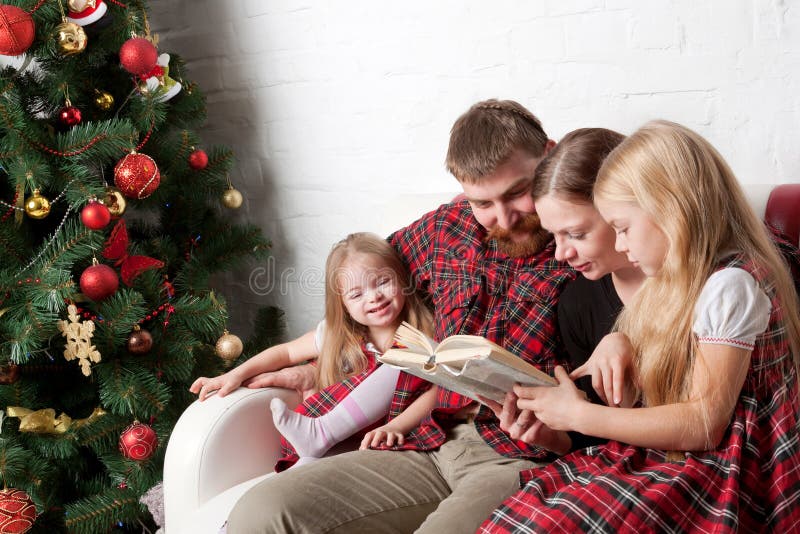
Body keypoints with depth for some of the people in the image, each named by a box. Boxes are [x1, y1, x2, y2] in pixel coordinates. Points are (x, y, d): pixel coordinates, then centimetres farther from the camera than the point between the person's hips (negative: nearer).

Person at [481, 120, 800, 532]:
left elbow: (702, 425, -17)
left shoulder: (731, 286, -14)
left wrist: (579, 415, -14)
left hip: (717, 479, -8)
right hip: (655, 456, 8)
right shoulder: (674, 281, 15)